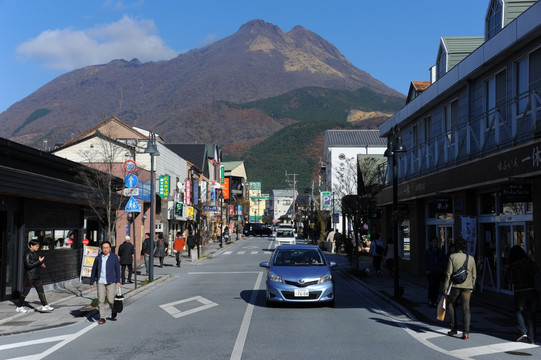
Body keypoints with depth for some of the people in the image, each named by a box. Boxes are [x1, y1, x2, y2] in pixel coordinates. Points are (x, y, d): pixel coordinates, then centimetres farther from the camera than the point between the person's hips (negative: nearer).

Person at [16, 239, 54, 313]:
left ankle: (45, 306, 5)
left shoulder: (35, 253, 11)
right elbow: (28, 265, -24)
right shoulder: (27, 254, -15)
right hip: (29, 277, -8)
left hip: (37, 276, 8)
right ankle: (20, 307, 18)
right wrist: (39, 261, -24)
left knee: (41, 291, 4)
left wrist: (41, 264, 3)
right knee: (25, 291, 4)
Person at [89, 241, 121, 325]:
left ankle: (113, 311, 30)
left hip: (111, 282, -2)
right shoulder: (98, 258, 6)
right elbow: (94, 270, 12)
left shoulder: (114, 257, 2)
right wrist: (91, 283, 12)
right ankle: (102, 318, 4)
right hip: (100, 282, 2)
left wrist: (118, 281, -1)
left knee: (110, 300, -2)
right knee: (100, 300, -5)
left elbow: (117, 269, 4)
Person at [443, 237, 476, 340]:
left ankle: (454, 328, 16)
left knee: (450, 305, 16)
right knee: (466, 308, 4)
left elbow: (448, 273, -8)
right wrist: (472, 287, 22)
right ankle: (466, 332, -3)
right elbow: (474, 275, 10)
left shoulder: (452, 257, -5)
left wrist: (445, 287, -3)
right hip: (467, 287, 3)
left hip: (455, 286, -2)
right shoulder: (471, 258, 5)